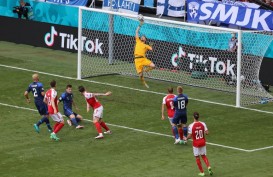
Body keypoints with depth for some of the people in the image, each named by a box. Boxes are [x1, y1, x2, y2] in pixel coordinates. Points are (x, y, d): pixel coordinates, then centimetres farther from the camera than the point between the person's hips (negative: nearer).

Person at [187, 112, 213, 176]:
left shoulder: (191, 126, -17)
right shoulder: (203, 124, -8)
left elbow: (189, 136, -15)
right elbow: (207, 132, -7)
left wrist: (186, 138, 7)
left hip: (196, 144, -3)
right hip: (202, 142, 3)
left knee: (197, 157, 11)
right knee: (204, 156, 18)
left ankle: (202, 172, 14)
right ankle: (209, 167, -6)